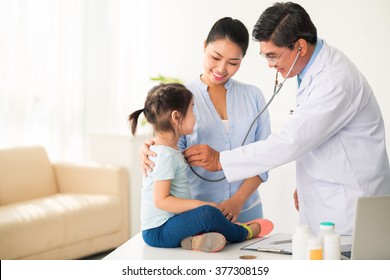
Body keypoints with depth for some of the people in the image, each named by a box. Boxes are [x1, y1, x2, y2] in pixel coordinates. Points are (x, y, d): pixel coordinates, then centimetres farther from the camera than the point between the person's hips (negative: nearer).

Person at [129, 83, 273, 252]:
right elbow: (161, 200, -24)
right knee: (208, 213, -27)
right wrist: (201, 205, -22)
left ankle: (194, 238, -10)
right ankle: (244, 233, -1)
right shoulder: (165, 155, -19)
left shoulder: (169, 150, 14)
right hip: (158, 232, -11)